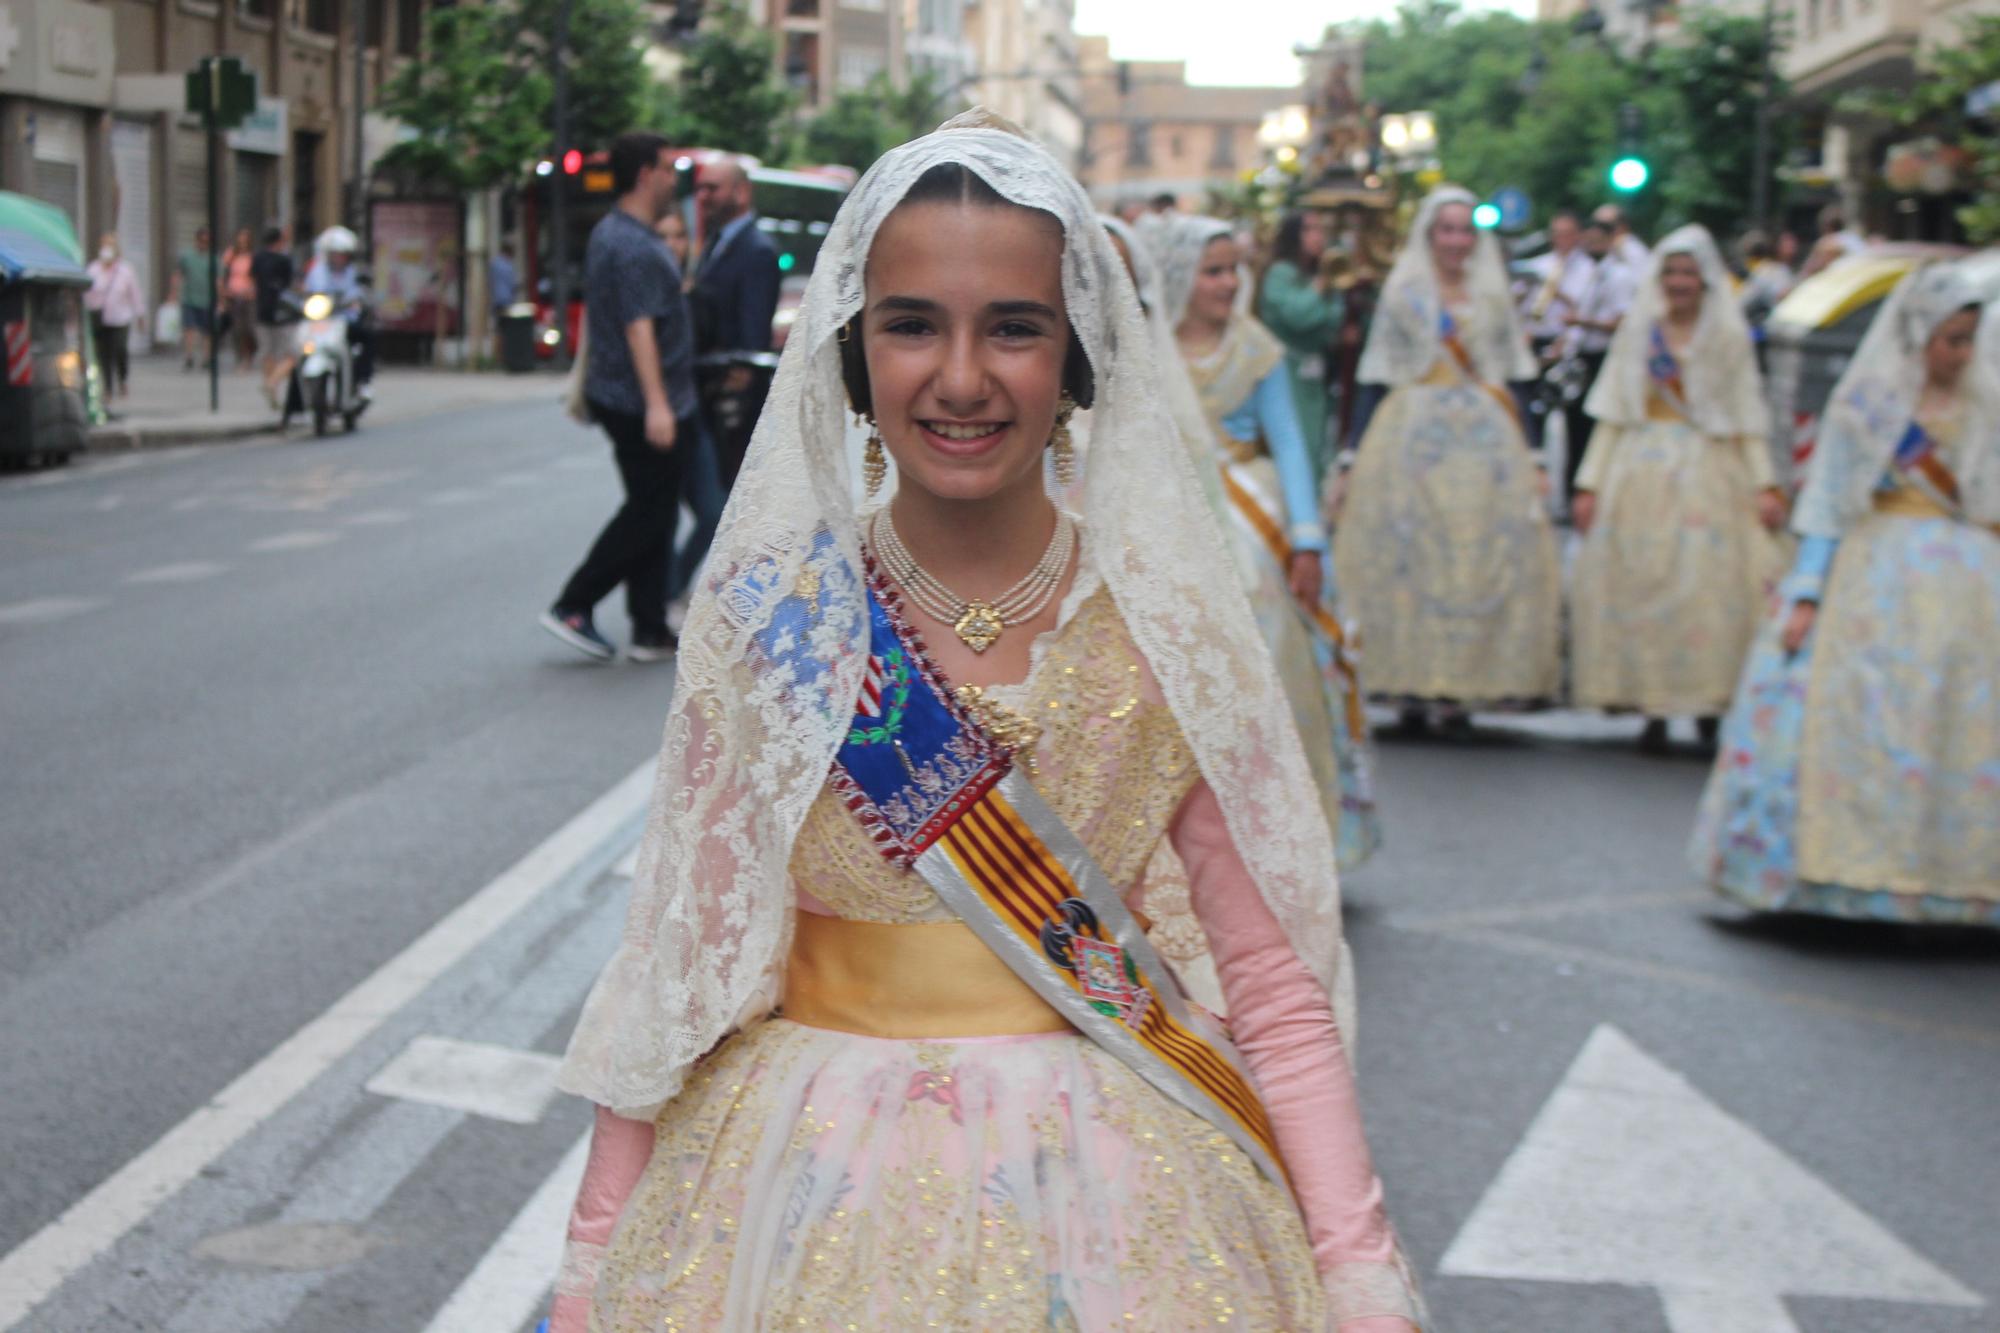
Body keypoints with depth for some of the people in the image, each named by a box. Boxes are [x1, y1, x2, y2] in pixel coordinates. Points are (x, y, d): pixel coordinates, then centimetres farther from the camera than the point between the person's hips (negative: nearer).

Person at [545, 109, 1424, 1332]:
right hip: (811, 1182, 0)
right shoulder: (767, 617, -7)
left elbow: (1277, 985, -7)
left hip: (1104, 1200, 0)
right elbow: (683, 957, -3)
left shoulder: (1169, 622, -7)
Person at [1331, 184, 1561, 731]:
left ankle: (1460, 689, 3)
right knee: (1408, 557, -6)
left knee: (1485, 558, -3)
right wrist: (1354, 464, -4)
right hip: (1413, 438, -2)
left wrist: (1531, 459, 7)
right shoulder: (1402, 294, 6)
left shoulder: (1494, 297, 14)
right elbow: (1374, 378, 3)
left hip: (1485, 442, 3)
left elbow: (1514, 376, 14)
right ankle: (1414, 687, -1)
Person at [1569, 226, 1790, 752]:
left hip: (1707, 473, -1)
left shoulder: (1729, 337, 8)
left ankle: (1708, 701, 0)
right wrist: (1590, 483, 4)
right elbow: (1612, 415, 11)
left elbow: (1748, 417, 4)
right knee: (1639, 585, -5)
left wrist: (1766, 485, -6)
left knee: (1707, 584, -8)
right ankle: (1652, 709, -2)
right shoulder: (1637, 333, 12)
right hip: (1640, 471, 1)